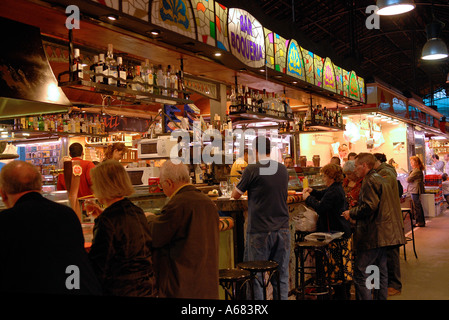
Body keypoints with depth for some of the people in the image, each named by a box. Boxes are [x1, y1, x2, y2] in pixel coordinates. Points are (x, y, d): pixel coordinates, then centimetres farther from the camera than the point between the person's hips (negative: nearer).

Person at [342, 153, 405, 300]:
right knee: (381, 270, 16)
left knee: (361, 273, -8)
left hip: (372, 235, -10)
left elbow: (369, 206, -23)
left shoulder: (370, 181, -13)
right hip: (384, 233, 10)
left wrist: (351, 213, -9)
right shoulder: (381, 179, 18)